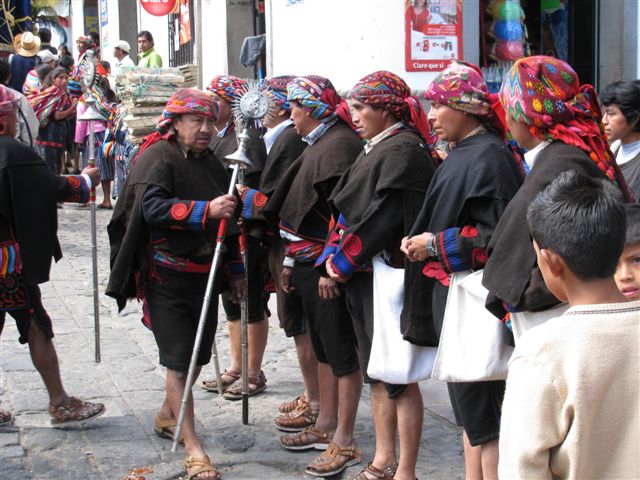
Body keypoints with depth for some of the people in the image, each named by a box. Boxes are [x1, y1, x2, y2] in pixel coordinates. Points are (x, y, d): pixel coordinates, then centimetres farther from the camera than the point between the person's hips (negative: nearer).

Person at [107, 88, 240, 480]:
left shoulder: (211, 163, 14)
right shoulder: (158, 157, -10)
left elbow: (224, 223, 23)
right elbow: (153, 207, -27)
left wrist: (234, 271, 22)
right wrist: (205, 210, -37)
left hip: (205, 275, 8)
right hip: (167, 277, -7)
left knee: (198, 356, 15)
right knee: (180, 361, -6)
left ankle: (168, 416, 38)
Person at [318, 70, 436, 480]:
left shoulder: (403, 151, -13)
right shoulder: (377, 149, 16)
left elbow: (383, 217, -19)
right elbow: (348, 209, 15)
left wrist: (345, 260, -11)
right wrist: (335, 254, 2)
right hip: (363, 276, 9)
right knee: (377, 372, 15)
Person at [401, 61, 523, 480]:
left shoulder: (488, 157, -16)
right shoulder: (461, 154, 13)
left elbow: (499, 235, -22)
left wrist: (437, 245, -16)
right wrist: (423, 240, 7)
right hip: (449, 291, 10)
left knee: (481, 414, -3)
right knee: (467, 405, 17)